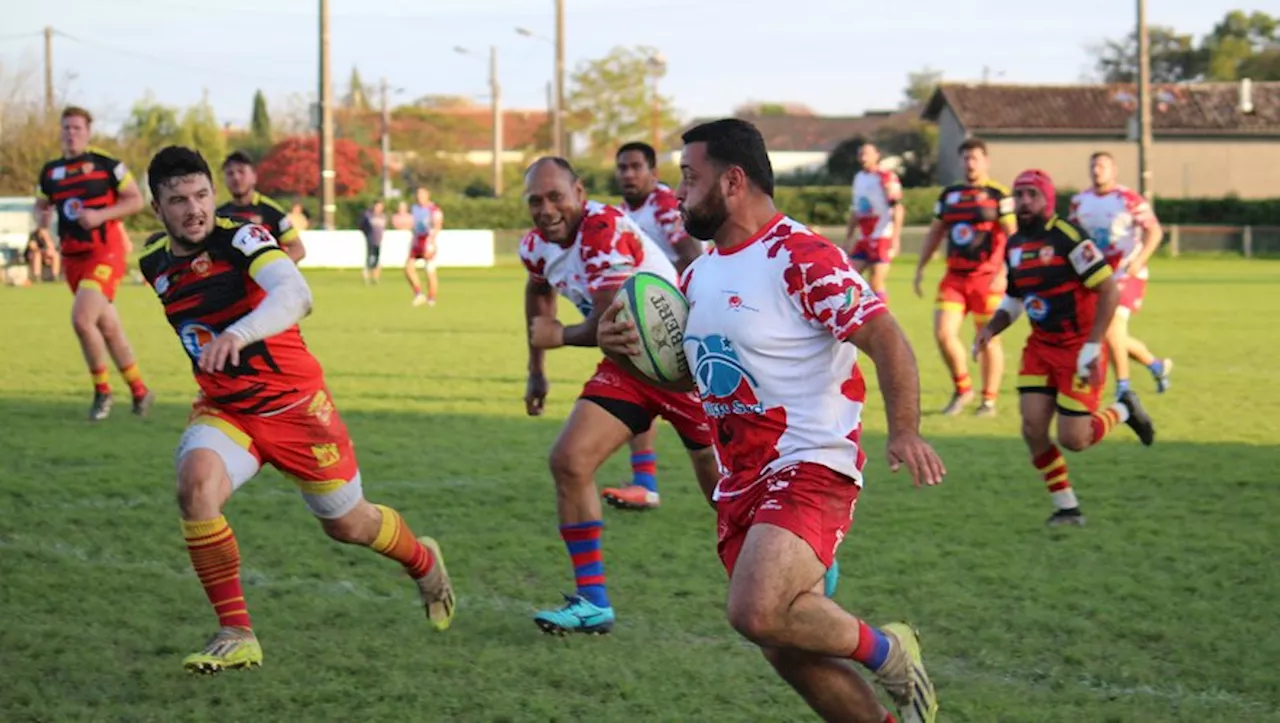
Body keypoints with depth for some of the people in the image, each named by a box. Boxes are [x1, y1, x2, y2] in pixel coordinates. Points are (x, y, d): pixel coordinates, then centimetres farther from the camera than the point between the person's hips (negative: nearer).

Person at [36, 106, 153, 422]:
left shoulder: (106, 164, -6)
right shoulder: (50, 171, 10)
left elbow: (136, 200, -5)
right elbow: (41, 205, 23)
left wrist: (100, 215, -17)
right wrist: (41, 218, -1)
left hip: (105, 254, -6)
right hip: (72, 258, 6)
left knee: (81, 319, -21)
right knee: (109, 328, 10)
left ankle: (102, 390, -3)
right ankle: (139, 390, 23)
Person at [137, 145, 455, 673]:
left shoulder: (241, 238, -20)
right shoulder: (155, 262, -1)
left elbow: (294, 293, -41)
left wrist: (238, 335, -57)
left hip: (294, 404, -4)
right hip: (224, 410, 4)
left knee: (348, 525, 13)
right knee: (195, 481, -30)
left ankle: (424, 562, 49)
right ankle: (235, 635, -22)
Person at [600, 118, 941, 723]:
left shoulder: (801, 258, -12)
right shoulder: (698, 274, 14)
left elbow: (886, 340, -16)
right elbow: (685, 374, 25)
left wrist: (904, 432, -28)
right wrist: (627, 352, 4)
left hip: (809, 469, -9)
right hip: (740, 485, 9)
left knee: (757, 614, -27)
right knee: (788, 654, 7)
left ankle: (888, 652, -3)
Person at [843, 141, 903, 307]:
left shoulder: (887, 178, -8)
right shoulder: (859, 178, 16)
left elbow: (897, 209, -12)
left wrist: (895, 239, -18)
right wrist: (848, 237, 20)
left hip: (881, 237, -8)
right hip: (863, 239, 8)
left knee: (876, 283, -7)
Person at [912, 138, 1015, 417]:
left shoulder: (998, 195, -4)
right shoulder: (949, 194, 12)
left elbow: (1012, 235, -10)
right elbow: (935, 232, 20)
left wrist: (1003, 273, -19)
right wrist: (921, 267, 15)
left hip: (986, 278, -5)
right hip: (954, 277, 5)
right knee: (943, 333, -6)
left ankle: (989, 399, 14)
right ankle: (962, 389, 13)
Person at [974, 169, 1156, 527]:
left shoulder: (1068, 237, -17)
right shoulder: (1015, 245, 7)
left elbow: (1109, 290, -18)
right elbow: (1014, 299, 21)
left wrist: (1093, 345, -22)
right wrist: (990, 329, 2)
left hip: (1078, 347, -7)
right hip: (1040, 346, 7)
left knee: (1073, 440, -8)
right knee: (1033, 429, -6)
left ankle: (1124, 410, 22)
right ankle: (1067, 508, 9)